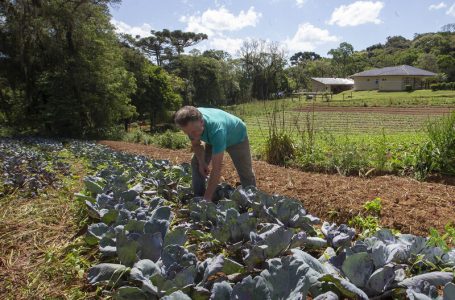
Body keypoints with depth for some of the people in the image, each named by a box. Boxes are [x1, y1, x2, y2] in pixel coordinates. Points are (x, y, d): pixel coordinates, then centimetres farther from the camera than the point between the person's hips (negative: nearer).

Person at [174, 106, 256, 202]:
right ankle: (198, 199, 6)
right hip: (212, 139, 5)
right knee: (196, 163, -5)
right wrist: (201, 162, -22)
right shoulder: (191, 123, -30)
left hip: (237, 137, -5)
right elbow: (196, 144, -7)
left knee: (246, 174, -2)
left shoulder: (217, 129, -48)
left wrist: (207, 198, -45)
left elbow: (216, 169, -46)